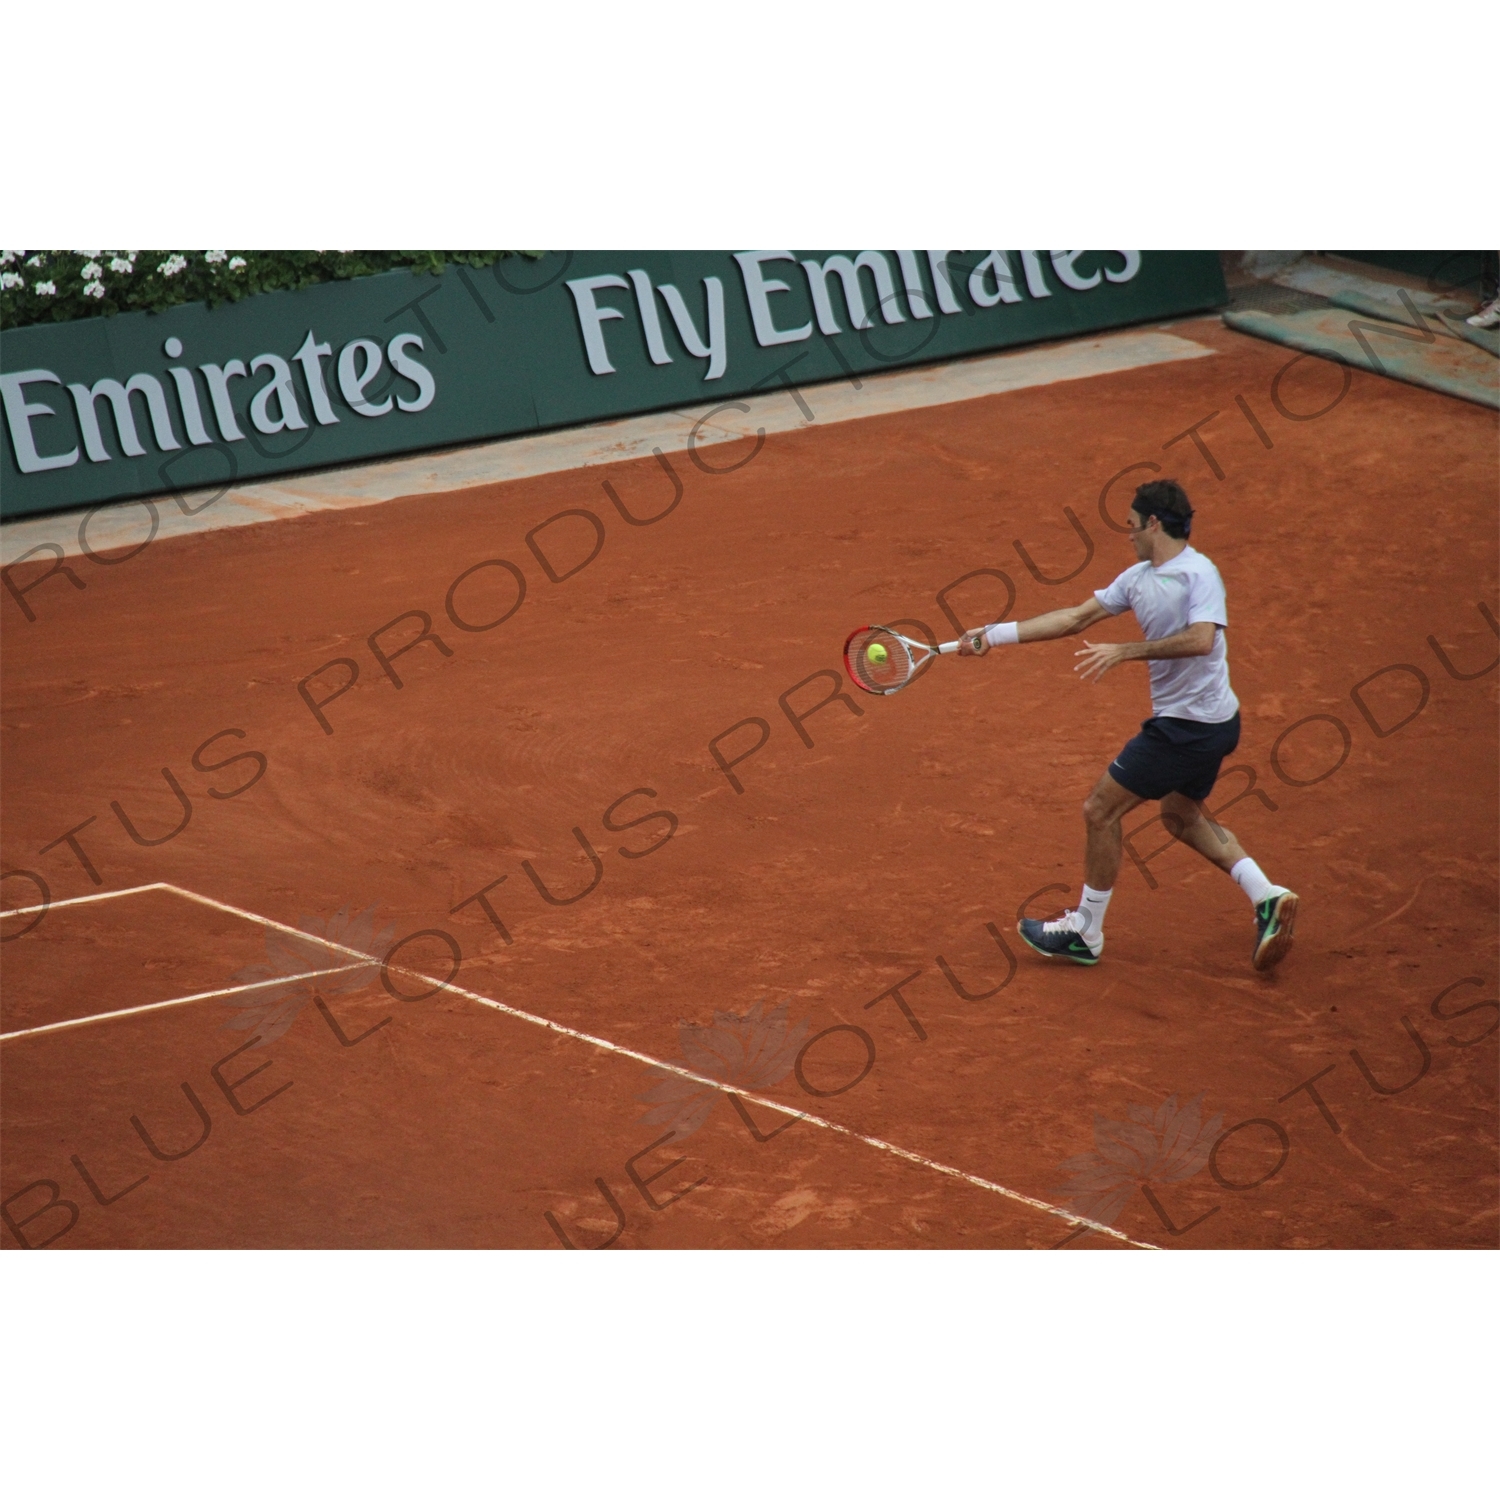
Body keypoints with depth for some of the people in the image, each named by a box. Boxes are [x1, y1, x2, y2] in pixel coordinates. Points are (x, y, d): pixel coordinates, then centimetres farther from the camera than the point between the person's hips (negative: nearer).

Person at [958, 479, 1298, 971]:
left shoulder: (1198, 573, -18)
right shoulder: (1138, 578, 9)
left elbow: (1200, 640, -33)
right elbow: (1076, 618, 12)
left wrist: (1125, 650, -29)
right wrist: (995, 634, 10)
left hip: (1187, 726, -10)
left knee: (1100, 810, 0)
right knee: (1182, 816, 26)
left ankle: (1085, 933, 12)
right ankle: (1268, 899, 16)